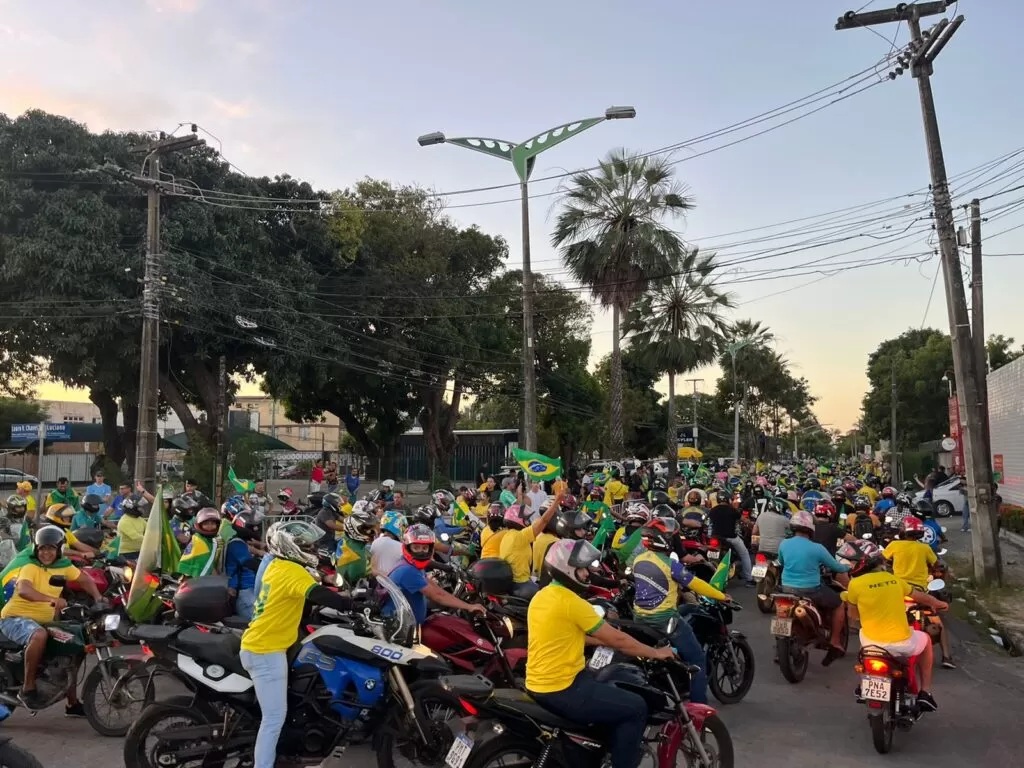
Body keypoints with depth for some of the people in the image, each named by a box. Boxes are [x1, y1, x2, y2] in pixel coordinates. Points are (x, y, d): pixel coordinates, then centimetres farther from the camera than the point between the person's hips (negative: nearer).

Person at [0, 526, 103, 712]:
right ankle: (27, 688, -23)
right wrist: (52, 599, -51)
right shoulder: (30, 567, -16)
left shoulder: (63, 566, 2)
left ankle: (72, 703, 20)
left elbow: (85, 579, 16)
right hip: (16, 618, -7)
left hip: (44, 620, 8)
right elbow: (23, 590, -36)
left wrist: (98, 597, -3)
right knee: (39, 636, -38)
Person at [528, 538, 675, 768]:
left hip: (538, 685, 10)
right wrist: (655, 653, 0)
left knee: (612, 692, 31)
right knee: (636, 708, -3)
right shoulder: (571, 602, -19)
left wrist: (603, 640, 22)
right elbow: (617, 639, -12)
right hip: (561, 689, -10)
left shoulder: (541, 597, 9)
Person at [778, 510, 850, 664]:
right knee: (839, 604, 20)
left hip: (787, 589, 5)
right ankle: (835, 643, 21)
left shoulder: (783, 545, -3)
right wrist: (848, 567, 22)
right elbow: (836, 567, -1)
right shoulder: (816, 548, -15)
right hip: (810, 591, -5)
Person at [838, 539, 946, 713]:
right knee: (925, 639, 32)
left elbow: (854, 615, 4)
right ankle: (925, 692, 26)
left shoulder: (855, 584, -8)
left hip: (873, 643, -1)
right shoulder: (893, 579, 5)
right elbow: (920, 596, 22)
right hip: (902, 643, 1)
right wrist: (938, 604, 42)